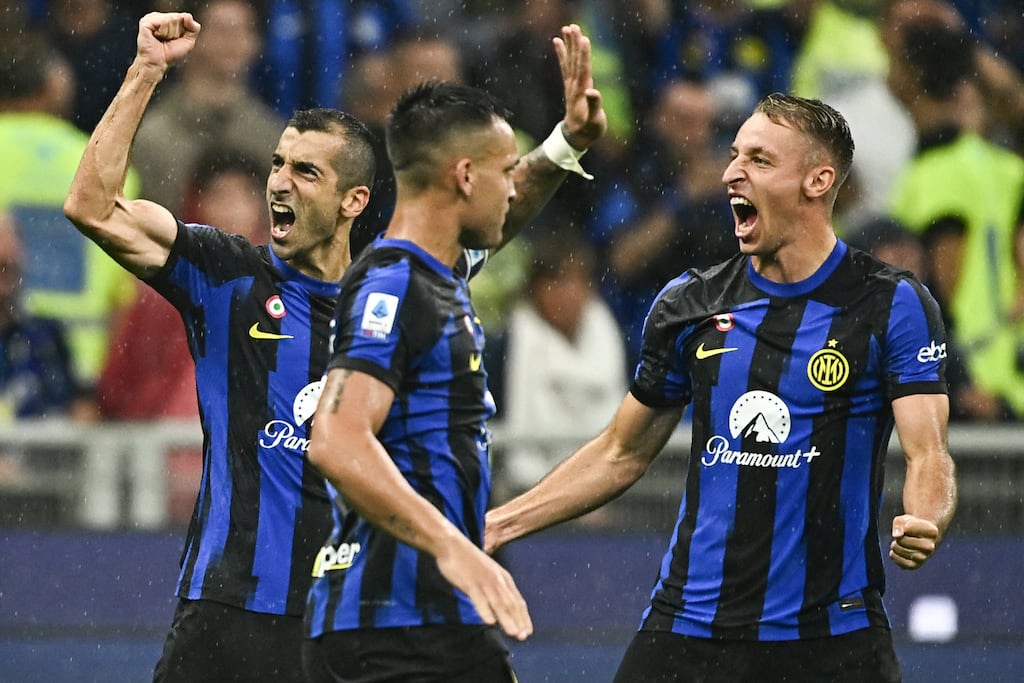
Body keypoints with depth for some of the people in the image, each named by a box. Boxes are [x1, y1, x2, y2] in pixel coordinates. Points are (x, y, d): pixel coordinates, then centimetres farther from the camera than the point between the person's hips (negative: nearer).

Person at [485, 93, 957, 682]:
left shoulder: (892, 304, -4)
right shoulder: (690, 303, 8)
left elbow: (927, 453, -11)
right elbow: (622, 454, 17)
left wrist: (923, 525, -33)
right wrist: (497, 524, 10)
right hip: (686, 628, 3)